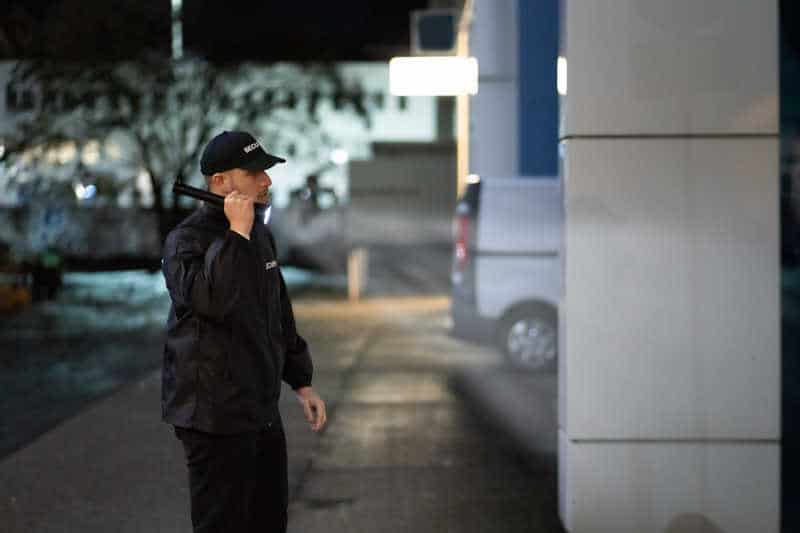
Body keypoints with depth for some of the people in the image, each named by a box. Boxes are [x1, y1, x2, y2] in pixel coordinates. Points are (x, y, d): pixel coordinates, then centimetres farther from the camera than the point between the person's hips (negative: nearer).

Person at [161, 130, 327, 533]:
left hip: (262, 410, 8)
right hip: (215, 416, -8)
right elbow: (211, 299, -34)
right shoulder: (187, 239, -13)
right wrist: (237, 233, -26)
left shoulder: (260, 236, 12)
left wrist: (301, 382, 19)